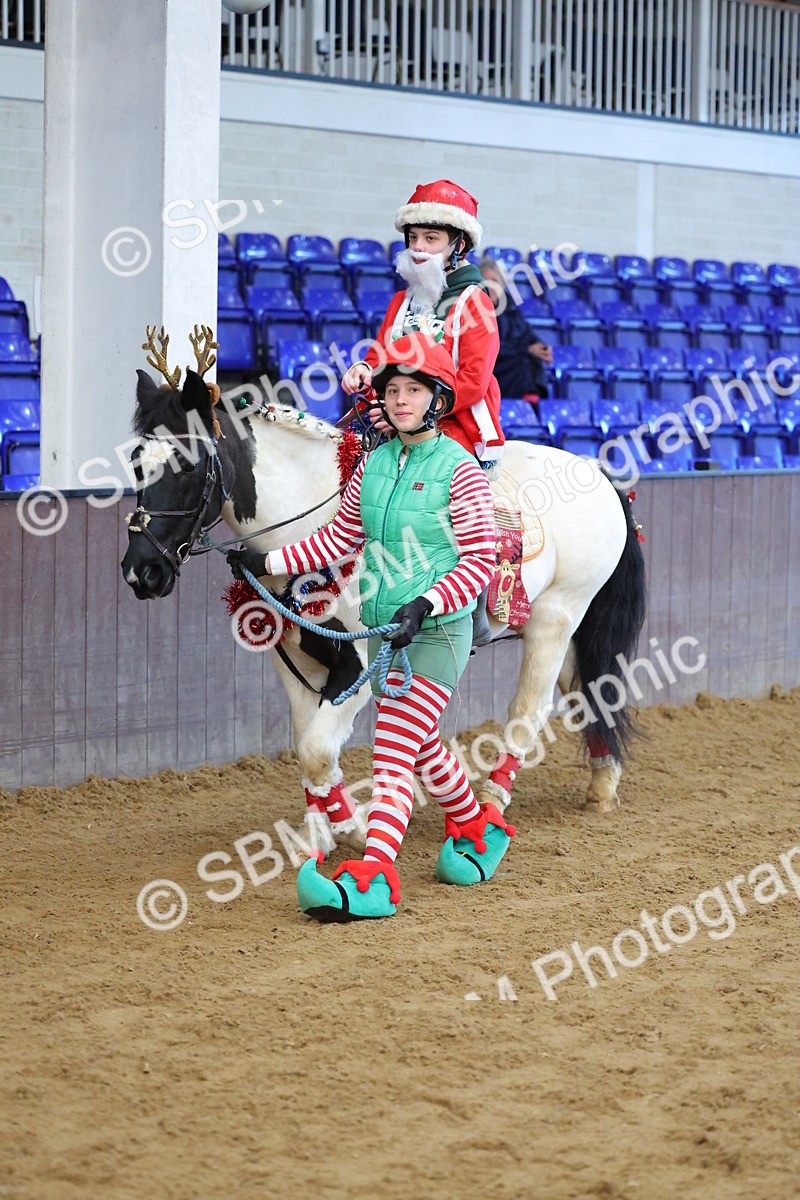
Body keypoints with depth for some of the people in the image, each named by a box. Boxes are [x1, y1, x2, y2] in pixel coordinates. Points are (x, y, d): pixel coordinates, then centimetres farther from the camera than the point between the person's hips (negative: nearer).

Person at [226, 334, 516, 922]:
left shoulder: (458, 469, -11)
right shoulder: (373, 464, 6)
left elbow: (479, 560, -14)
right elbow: (340, 538, 15)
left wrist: (424, 603, -26)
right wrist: (269, 563, 9)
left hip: (438, 631, -7)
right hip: (384, 630, 7)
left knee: (394, 746, -15)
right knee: (419, 743, 20)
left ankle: (374, 876, -21)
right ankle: (477, 828, 43)